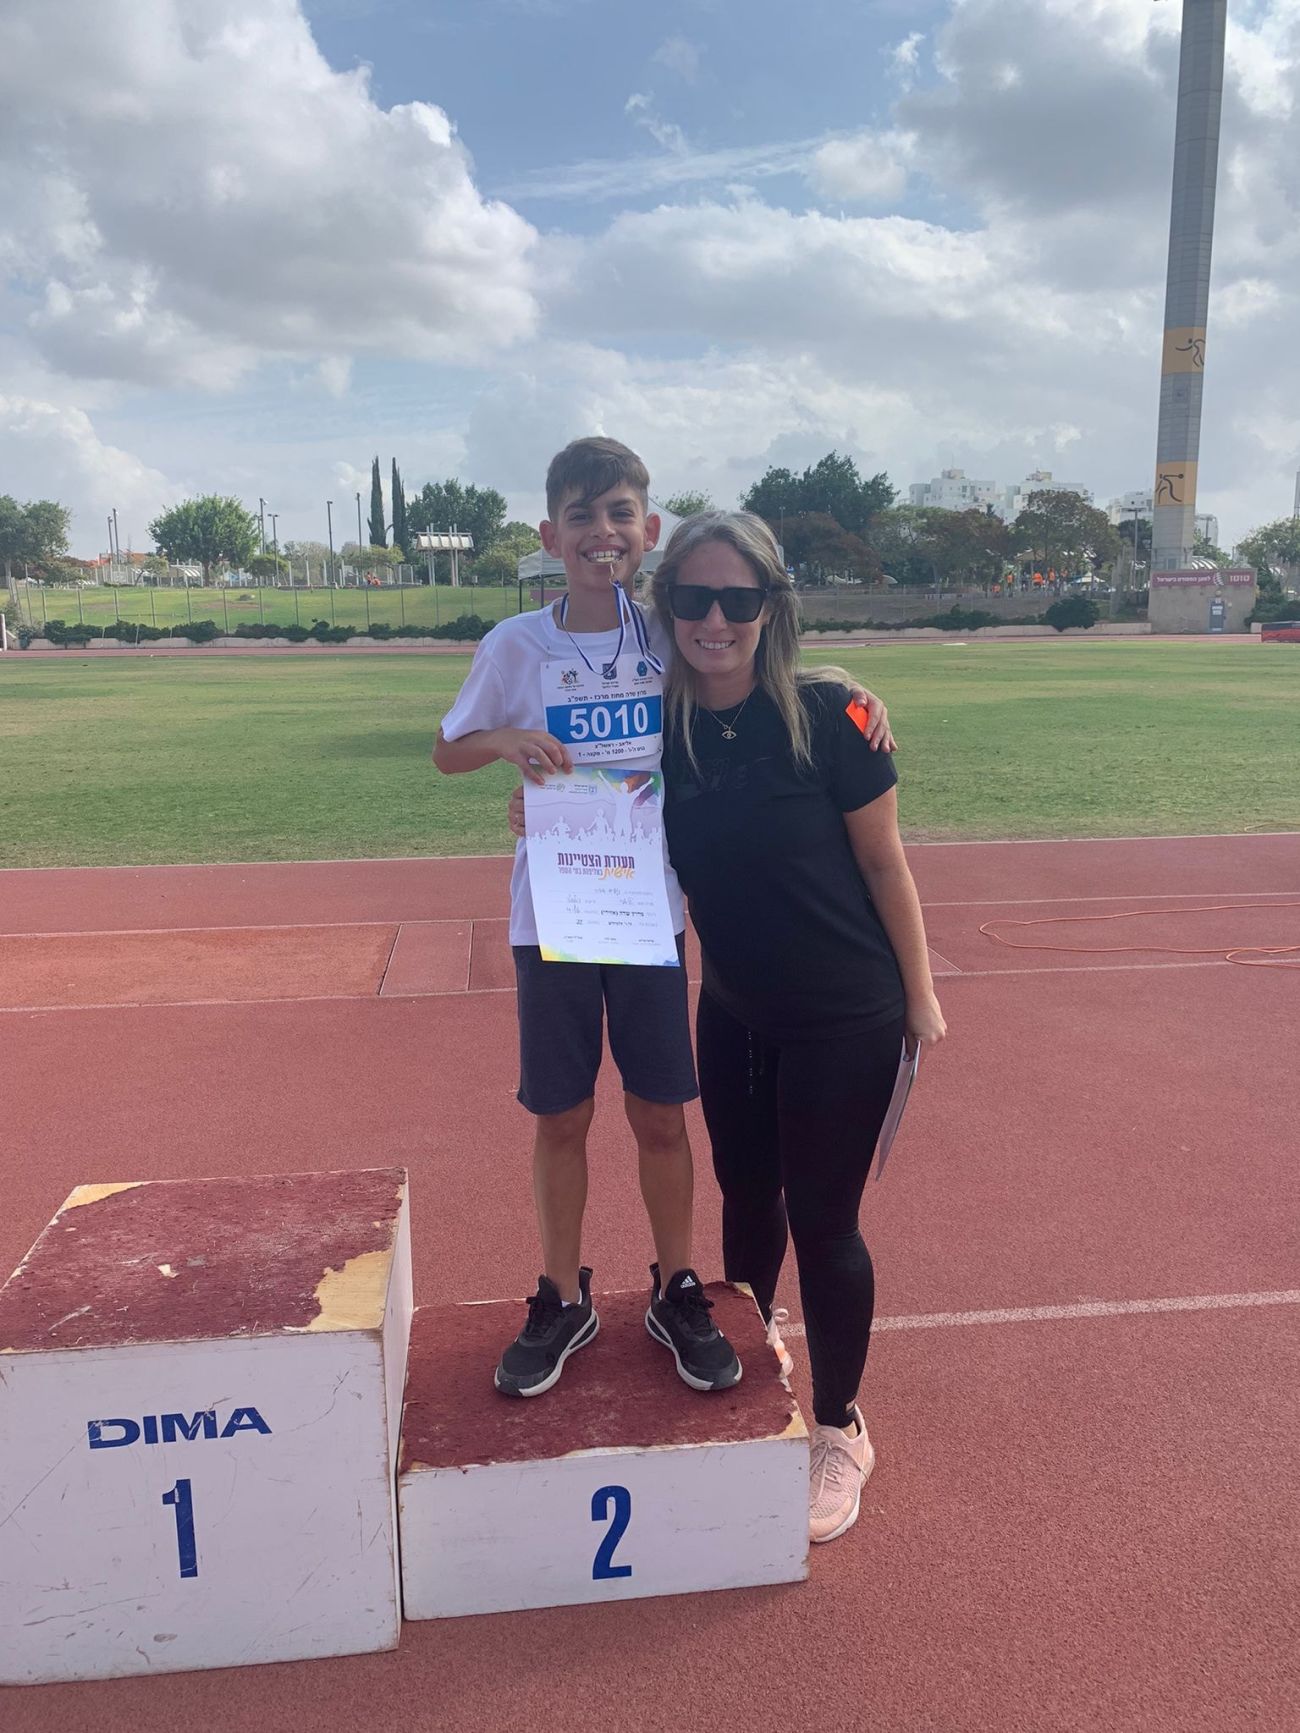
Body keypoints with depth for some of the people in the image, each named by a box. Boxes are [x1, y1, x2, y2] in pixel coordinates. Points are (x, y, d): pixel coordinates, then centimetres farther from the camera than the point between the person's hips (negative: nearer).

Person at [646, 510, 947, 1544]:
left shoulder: (827, 715, -18)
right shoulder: (656, 728, -6)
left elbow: (884, 864, -10)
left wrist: (919, 995, -5)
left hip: (843, 1019, -4)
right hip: (733, 1013, 5)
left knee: (822, 1223, 6)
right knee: (747, 1198, 22)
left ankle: (841, 1431, 31)